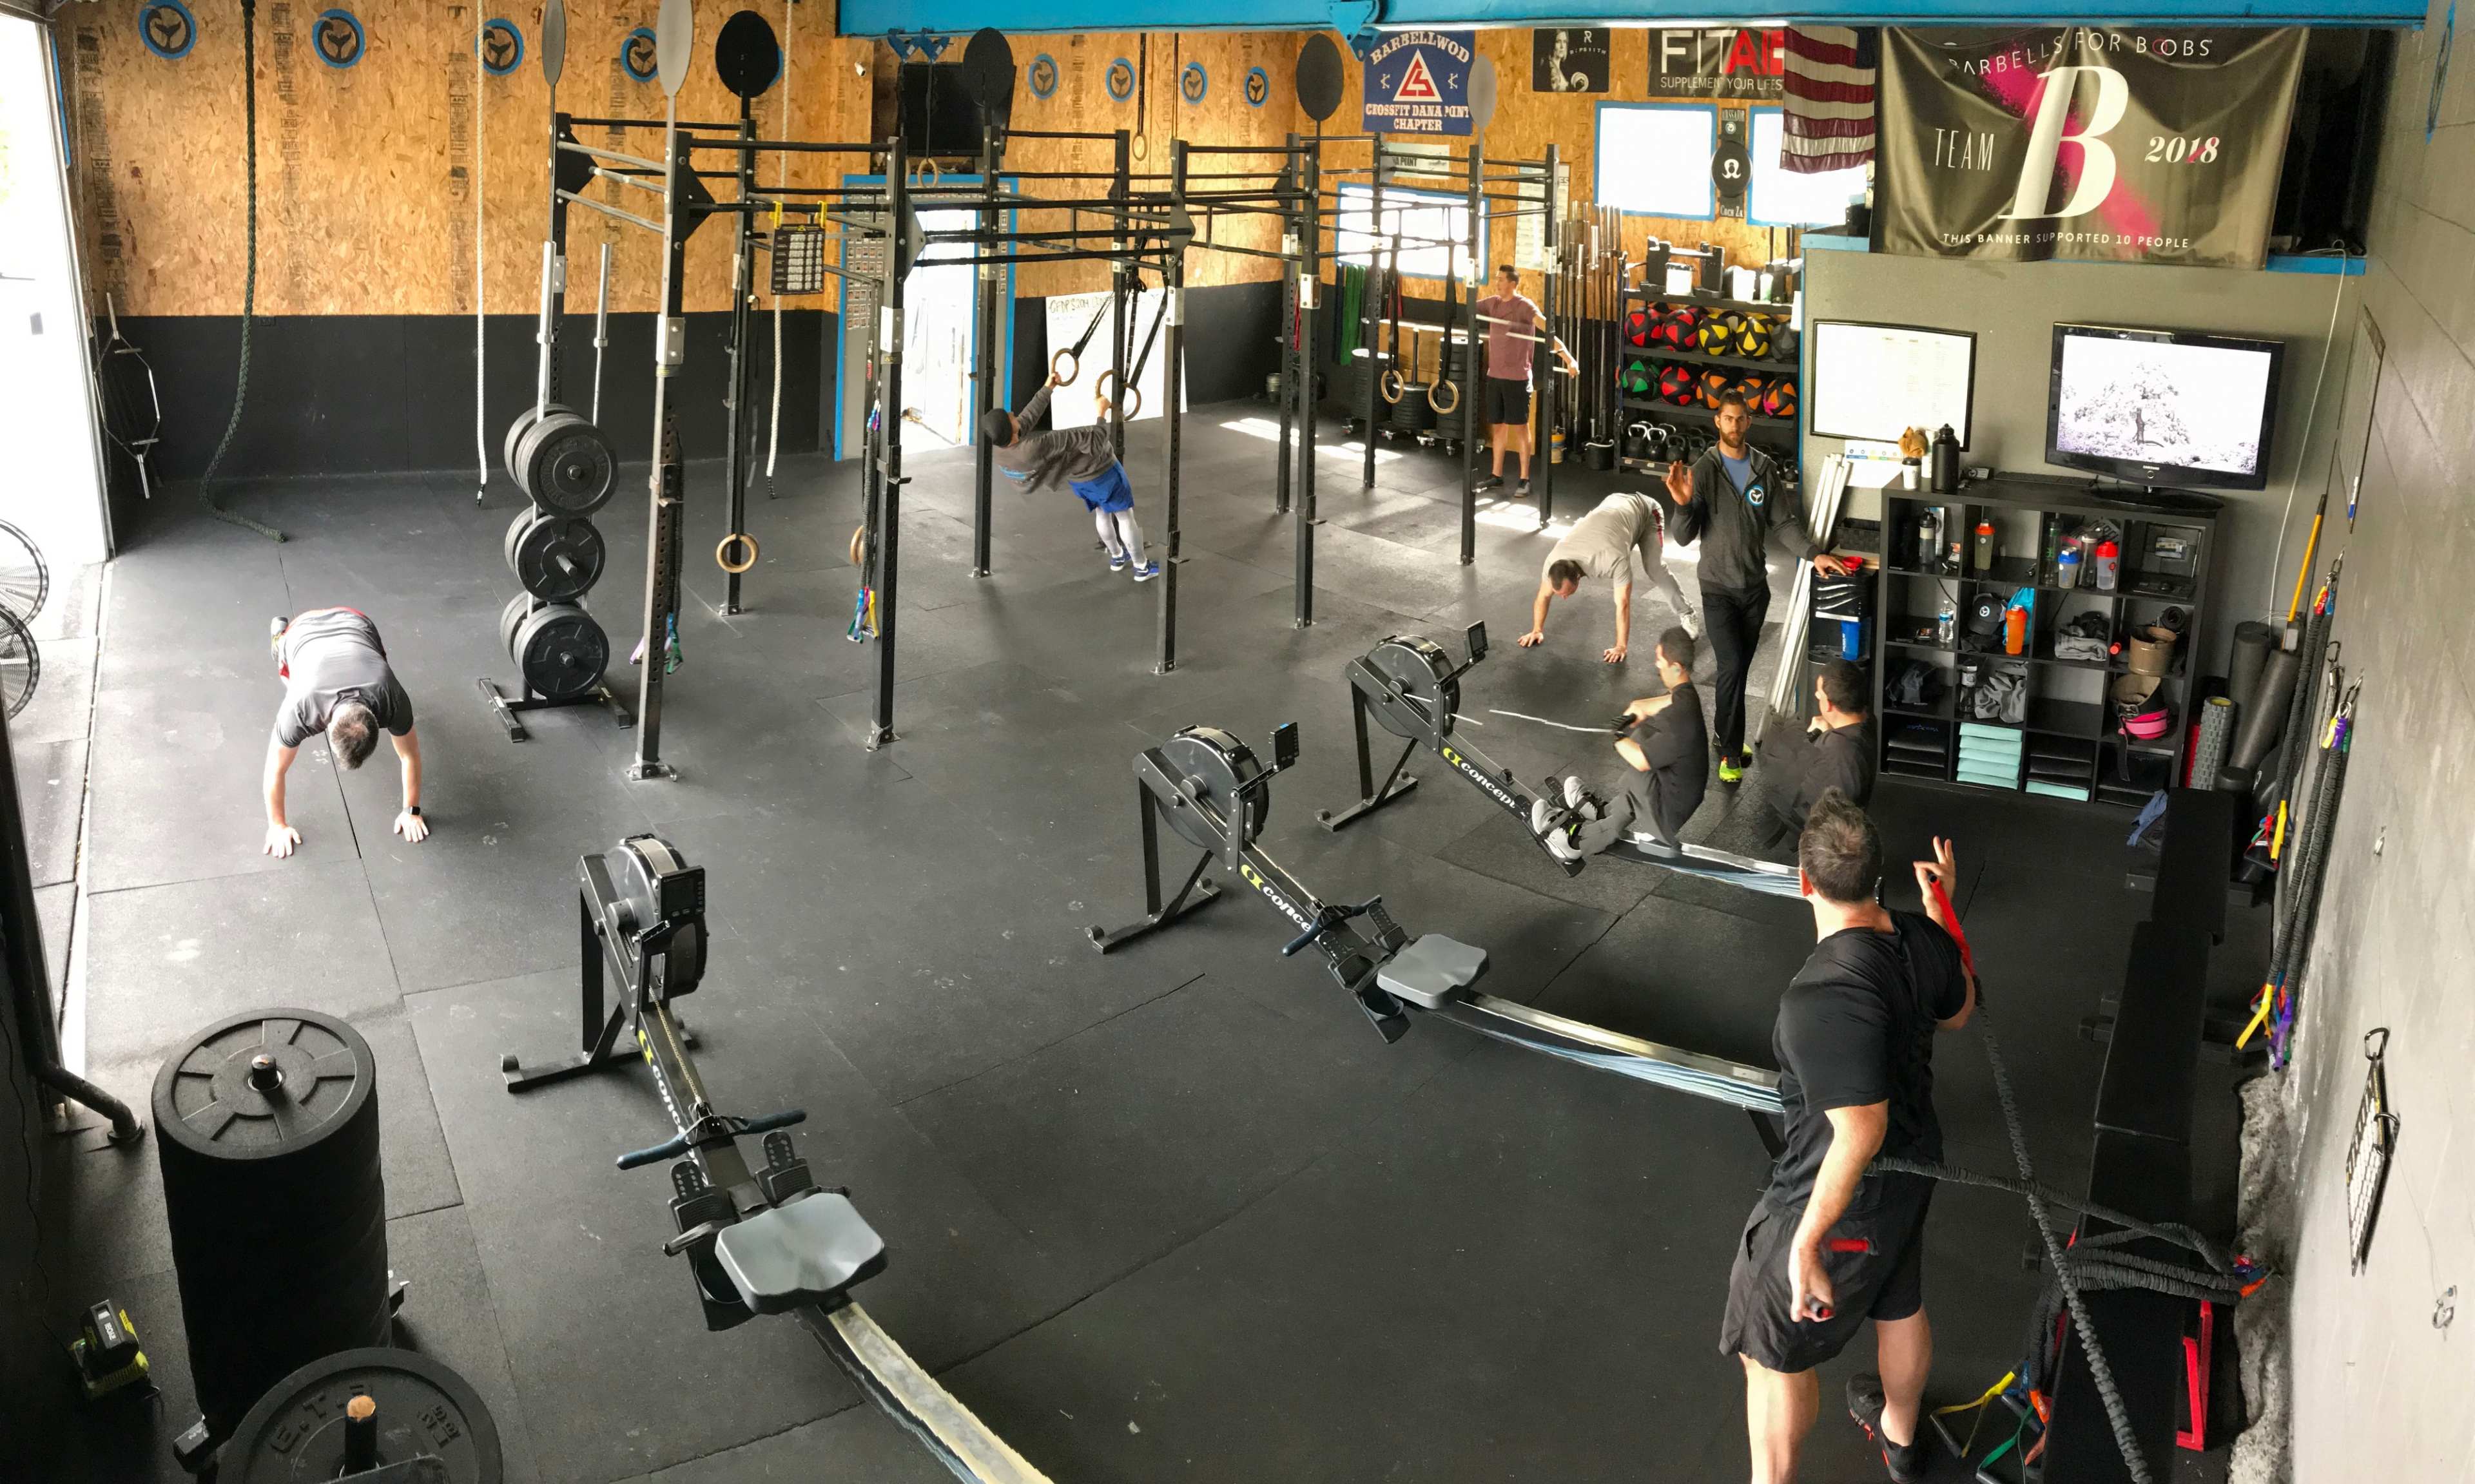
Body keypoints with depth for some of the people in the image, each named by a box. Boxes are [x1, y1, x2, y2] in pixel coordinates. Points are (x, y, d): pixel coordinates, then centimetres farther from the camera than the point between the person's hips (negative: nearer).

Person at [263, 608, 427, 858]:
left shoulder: (392, 700, -41)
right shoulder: (300, 709, -43)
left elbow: (410, 755, -22)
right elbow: (275, 769, -26)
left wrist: (412, 811, -14)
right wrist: (277, 825, -16)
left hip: (356, 624, 1)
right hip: (303, 631, -1)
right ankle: (280, 633, 52)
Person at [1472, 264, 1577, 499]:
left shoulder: (1524, 306, -15)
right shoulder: (1493, 303, 5)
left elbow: (1548, 331, -26)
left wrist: (1568, 358, -38)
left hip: (1517, 377, -6)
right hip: (1495, 375, 6)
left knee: (1520, 427, -1)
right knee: (1498, 425, 13)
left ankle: (1525, 479, 4)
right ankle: (1497, 476, 23)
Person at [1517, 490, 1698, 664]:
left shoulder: (1613, 560, -45)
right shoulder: (1554, 560, -28)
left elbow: (1623, 605, -38)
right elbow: (1543, 597, -12)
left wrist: (1621, 647, -34)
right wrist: (1537, 630, -6)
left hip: (1645, 510, -5)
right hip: (1613, 503, 5)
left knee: (1653, 568, -18)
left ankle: (1687, 615, -3)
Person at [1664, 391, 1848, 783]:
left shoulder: (1765, 468, 0)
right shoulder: (1703, 471, -10)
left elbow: (1785, 521, 4)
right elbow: (1684, 537, -15)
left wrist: (1813, 553, -10)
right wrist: (1684, 504, -33)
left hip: (1756, 586, 4)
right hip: (1718, 588, -4)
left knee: (1740, 668, 12)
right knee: (1731, 667, -12)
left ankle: (1724, 732, 32)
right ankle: (1730, 753, 0)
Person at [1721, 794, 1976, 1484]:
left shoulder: (1824, 996, -37)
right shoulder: (1922, 938, -12)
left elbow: (1860, 1133, -36)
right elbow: (1959, 1011, 10)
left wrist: (1805, 1245, -27)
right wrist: (1941, 909, 17)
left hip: (1843, 1196, -8)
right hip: (1913, 1170, 9)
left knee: (1772, 1351, 13)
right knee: (1900, 1304, 32)